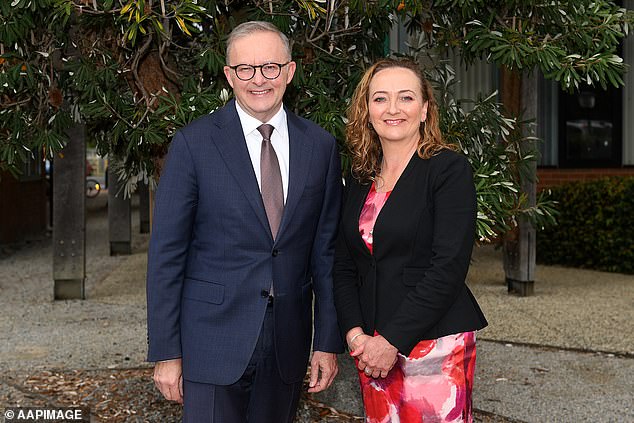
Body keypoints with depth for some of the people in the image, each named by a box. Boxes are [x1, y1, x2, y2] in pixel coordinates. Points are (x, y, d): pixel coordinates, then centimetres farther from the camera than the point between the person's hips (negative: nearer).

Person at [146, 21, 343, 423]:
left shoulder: (320, 145, 2)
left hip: (288, 342, 3)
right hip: (213, 339, -3)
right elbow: (167, 252, -5)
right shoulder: (194, 143, -6)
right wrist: (165, 350, -7)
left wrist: (328, 341, 4)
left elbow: (326, 250, 5)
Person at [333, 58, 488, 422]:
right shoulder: (361, 179, 10)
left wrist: (393, 340, -15)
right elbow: (345, 265, 11)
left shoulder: (450, 168, -7)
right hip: (372, 346, 5)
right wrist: (355, 332, -4)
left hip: (436, 344, -5)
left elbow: (449, 266, -14)